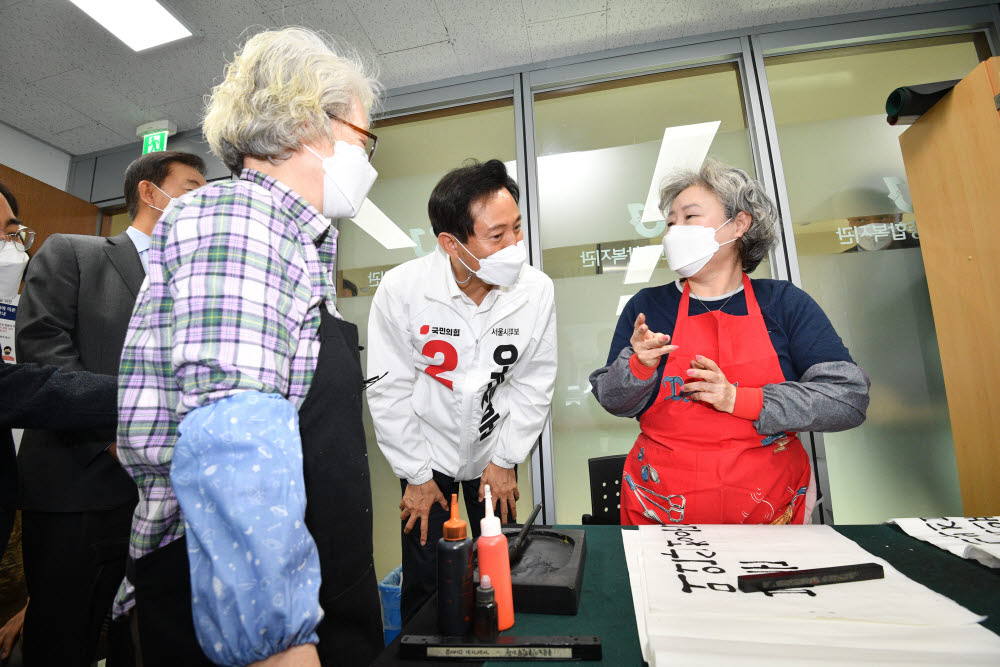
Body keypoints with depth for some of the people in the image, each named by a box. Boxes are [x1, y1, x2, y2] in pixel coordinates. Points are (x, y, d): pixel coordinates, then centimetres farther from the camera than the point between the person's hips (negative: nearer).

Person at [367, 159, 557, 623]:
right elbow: (389, 391, -14)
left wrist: (506, 460, -4)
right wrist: (416, 475, -7)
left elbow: (535, 384, -6)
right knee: (425, 584, 10)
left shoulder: (537, 291, -18)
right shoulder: (400, 289, -23)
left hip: (495, 452, 2)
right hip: (428, 452, -1)